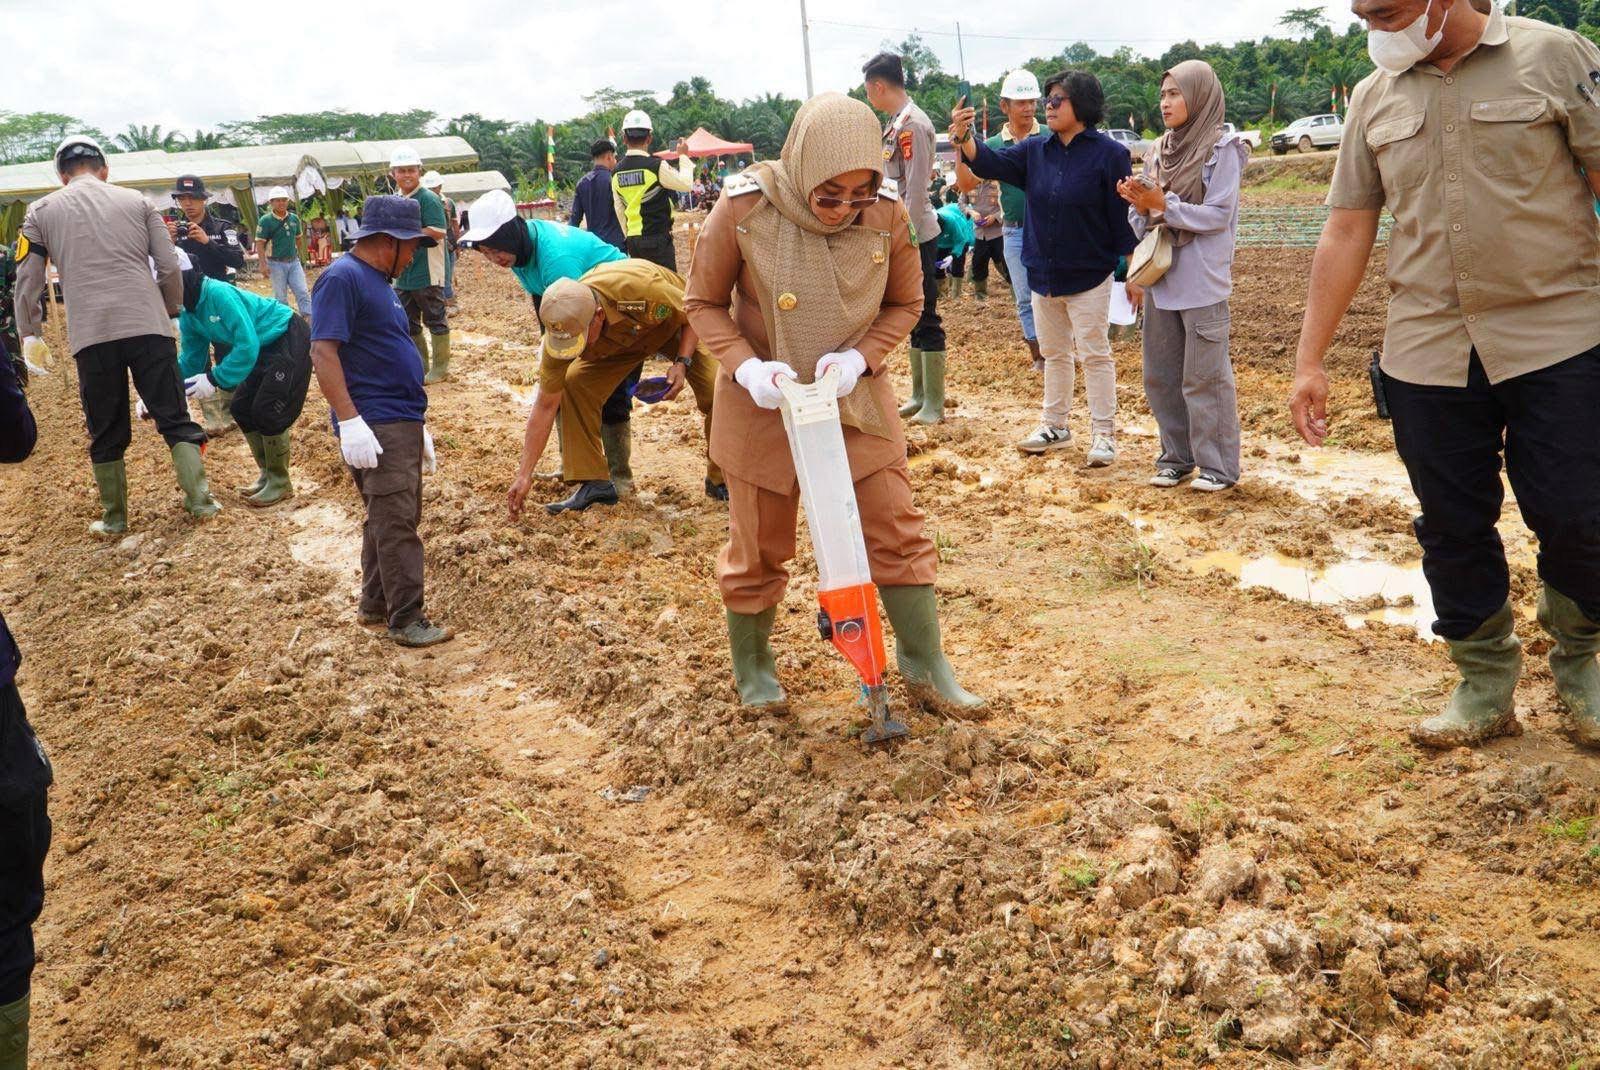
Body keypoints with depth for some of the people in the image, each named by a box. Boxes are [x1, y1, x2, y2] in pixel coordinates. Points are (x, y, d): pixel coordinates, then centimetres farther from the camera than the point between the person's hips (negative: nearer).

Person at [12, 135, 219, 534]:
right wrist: (171, 314, 21)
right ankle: (200, 501, 2)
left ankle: (114, 519, 18)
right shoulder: (136, 201, 13)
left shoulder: (42, 211, 12)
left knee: (106, 434, 10)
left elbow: (26, 280, 10)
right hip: (149, 327, 0)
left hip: (91, 336, 0)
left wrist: (29, 335, 20)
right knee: (175, 419, 7)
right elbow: (169, 268, 8)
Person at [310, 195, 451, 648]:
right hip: (374, 425, -10)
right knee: (396, 522, -9)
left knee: (391, 518, 15)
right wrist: (350, 422, -25)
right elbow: (322, 352, -19)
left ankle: (375, 604, 25)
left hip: (402, 423, 10)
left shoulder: (380, 282, 18)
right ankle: (406, 620, -5)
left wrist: (418, 424, 24)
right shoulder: (343, 278, -11)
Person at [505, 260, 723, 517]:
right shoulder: (562, 328, -31)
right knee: (574, 384, -19)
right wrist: (525, 474, -24)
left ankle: (722, 482, 0)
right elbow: (545, 405, -23)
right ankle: (593, 484, -9)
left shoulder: (640, 288, -45)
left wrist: (682, 362, -36)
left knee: (715, 392, -22)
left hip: (675, 326, -3)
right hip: (618, 339, 3)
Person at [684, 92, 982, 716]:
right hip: (763, 406, -2)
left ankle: (924, 663, 22)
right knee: (760, 546, 11)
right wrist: (745, 365, -24)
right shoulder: (743, 211, -20)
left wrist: (859, 356, -18)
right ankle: (751, 665, 34)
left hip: (855, 399, 2)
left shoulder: (886, 215, -15)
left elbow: (905, 303, -1)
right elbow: (705, 303, -7)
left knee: (897, 530, 5)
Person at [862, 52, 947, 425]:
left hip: (916, 236, -10)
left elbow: (915, 189, -20)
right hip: (902, 235, 10)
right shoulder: (897, 122, 13)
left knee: (925, 319, -3)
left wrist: (906, 240, -20)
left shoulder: (912, 124, -15)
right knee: (913, 317, 15)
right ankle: (919, 395, 24)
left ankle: (934, 404, 3)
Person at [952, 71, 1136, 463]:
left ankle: (1103, 434, 5)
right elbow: (991, 163, -5)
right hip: (1043, 275, 6)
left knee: (1094, 354, -1)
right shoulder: (1035, 151, 6)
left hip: (1089, 276, -6)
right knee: (1053, 353, 16)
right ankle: (1055, 427, 28)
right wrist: (964, 138, -25)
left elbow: (1123, 217, -11)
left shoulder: (1108, 154, -10)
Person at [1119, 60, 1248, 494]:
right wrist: (1139, 204, -10)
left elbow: (1219, 214, -13)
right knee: (1160, 376, 11)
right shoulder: (1160, 152, 10)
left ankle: (1217, 466, 8)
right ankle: (1176, 456, 23)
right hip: (1161, 280, 6)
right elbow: (1144, 221, 11)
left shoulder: (1222, 149, -6)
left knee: (1205, 377, -1)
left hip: (1202, 283, -6)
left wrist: (1162, 204, -18)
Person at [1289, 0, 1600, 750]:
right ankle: (1486, 687, 23)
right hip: (1428, 352, 3)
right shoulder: (1374, 98, 8)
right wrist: (1309, 359, 5)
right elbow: (1346, 232, 8)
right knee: (1453, 527, 7)